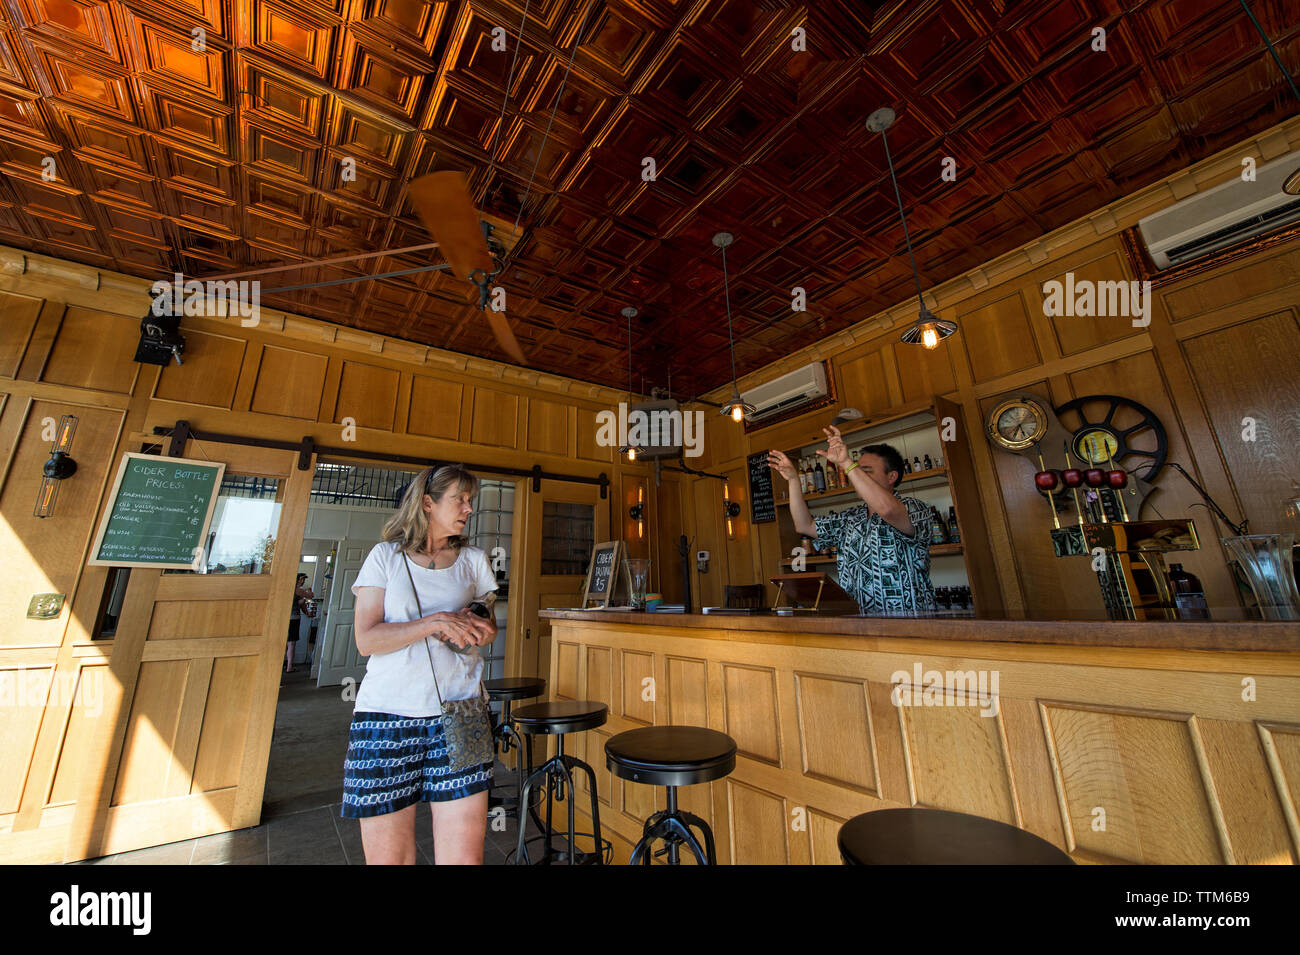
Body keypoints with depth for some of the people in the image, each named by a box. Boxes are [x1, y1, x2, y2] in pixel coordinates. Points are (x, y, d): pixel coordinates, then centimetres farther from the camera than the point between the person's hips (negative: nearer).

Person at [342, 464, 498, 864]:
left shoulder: (473, 560, 12)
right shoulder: (386, 555, 5)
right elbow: (366, 639, -3)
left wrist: (476, 629, -5)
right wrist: (435, 623, -15)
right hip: (387, 715, -1)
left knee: (465, 852, -2)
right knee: (387, 855, 6)